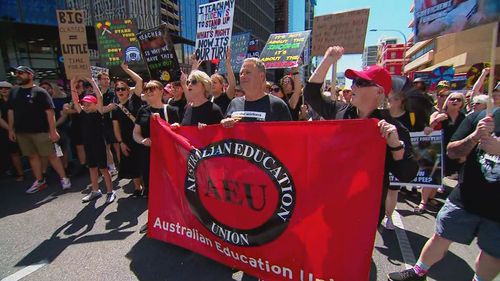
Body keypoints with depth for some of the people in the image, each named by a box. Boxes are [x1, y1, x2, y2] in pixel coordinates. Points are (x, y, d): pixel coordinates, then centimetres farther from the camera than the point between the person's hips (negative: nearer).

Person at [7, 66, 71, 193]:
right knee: (32, 156, 12)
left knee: (51, 155, -2)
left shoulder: (40, 92, -7)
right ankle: (39, 181, 22)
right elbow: (11, 111, 15)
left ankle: (64, 178, 8)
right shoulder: (13, 92, 10)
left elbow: (49, 112, -12)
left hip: (40, 131, -6)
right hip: (21, 132, 6)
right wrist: (11, 129, 10)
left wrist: (53, 131, -17)